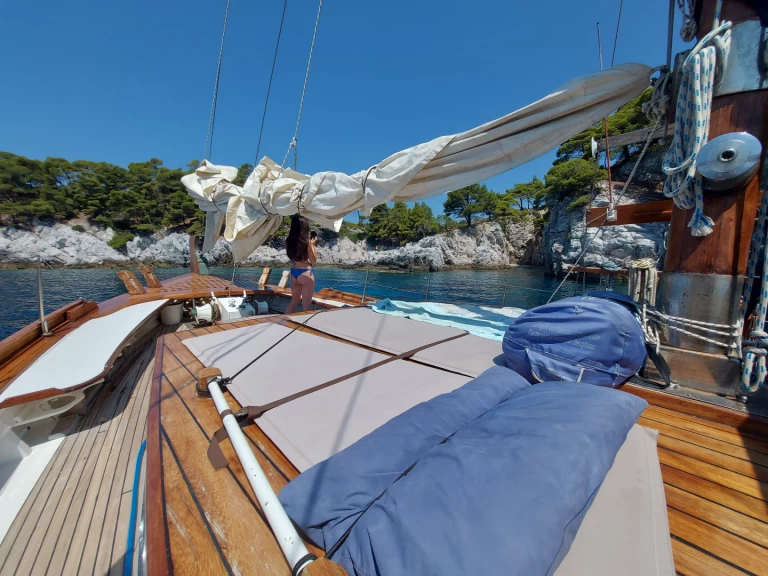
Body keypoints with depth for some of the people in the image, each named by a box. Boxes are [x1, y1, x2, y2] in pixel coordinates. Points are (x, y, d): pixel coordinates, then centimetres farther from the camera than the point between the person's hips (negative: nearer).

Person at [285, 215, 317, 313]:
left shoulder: (289, 241, 1)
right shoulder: (307, 242, -14)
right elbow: (313, 261, -4)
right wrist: (312, 244, 2)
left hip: (293, 273, 7)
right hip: (305, 273, -6)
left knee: (294, 301, 23)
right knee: (306, 305, 4)